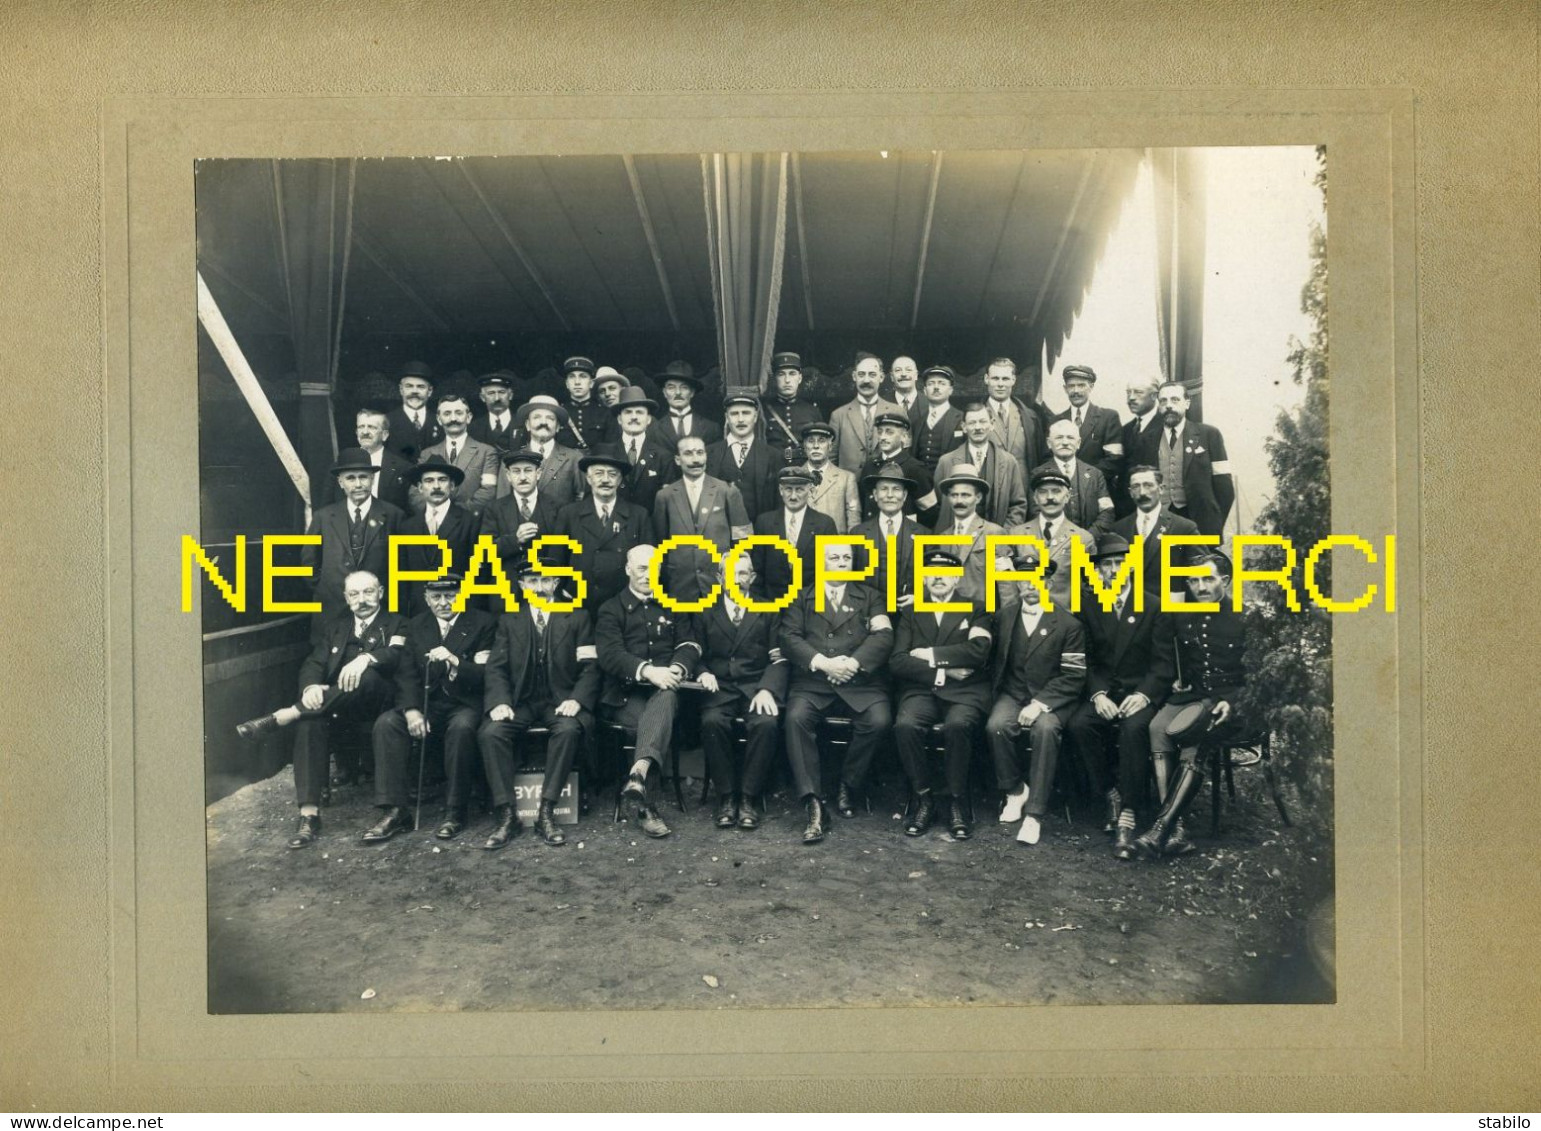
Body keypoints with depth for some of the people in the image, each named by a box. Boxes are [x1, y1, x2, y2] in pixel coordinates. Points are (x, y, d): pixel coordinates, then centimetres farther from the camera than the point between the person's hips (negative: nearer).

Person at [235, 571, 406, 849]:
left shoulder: (395, 623, 12)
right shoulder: (335, 626, 24)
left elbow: (398, 654, -10)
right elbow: (313, 663, 11)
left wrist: (366, 658, -31)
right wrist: (311, 686, -14)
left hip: (376, 702, -3)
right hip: (334, 706, 3)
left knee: (367, 675, -37)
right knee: (310, 722, -31)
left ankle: (279, 718, -33)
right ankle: (309, 815, -34)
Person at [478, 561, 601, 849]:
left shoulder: (578, 617, 10)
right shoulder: (508, 620, 15)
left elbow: (590, 667, 2)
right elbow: (496, 667, 7)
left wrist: (577, 699, -16)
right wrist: (500, 701, -13)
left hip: (561, 701, -2)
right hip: (520, 702, 2)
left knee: (569, 729, -35)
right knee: (490, 732, -28)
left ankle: (546, 811, -27)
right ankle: (506, 814, -21)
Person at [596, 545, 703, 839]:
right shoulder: (611, 609, 12)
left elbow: (690, 643, 9)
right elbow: (610, 654, -4)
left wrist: (676, 668, -15)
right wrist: (647, 671, -22)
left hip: (665, 687, 1)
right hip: (626, 692, -1)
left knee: (666, 699, -36)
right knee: (651, 724, -32)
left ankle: (639, 773, -55)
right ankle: (645, 805, -30)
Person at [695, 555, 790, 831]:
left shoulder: (769, 611, 15)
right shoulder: (705, 612, 17)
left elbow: (779, 658, 6)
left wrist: (767, 689, -11)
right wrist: (703, 673, -11)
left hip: (757, 686, 0)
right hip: (719, 687, 0)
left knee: (766, 723, -32)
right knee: (712, 721, -32)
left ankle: (749, 797, -18)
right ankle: (726, 796, -17)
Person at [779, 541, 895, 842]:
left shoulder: (870, 598, 20)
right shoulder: (801, 600, 19)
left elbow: (883, 636, 4)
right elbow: (789, 638, 4)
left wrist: (853, 663, -13)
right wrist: (822, 662, -12)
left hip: (860, 680, 1)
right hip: (811, 680, 0)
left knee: (880, 721, -28)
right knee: (796, 718, -31)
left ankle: (847, 786, -4)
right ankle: (814, 805, -29)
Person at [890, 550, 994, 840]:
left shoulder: (975, 611, 14)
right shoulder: (910, 614, 19)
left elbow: (978, 650, -6)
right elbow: (897, 661, 4)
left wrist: (931, 655, -5)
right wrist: (940, 671, -7)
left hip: (965, 691, -1)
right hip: (921, 690, 2)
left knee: (957, 725, -34)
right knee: (905, 725, -31)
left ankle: (957, 803, -17)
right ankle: (922, 798, -14)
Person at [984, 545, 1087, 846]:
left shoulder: (1068, 624, -2)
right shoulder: (1003, 616, 10)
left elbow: (1074, 676, -8)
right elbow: (993, 660, 18)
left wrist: (1040, 704, -18)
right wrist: (995, 692, 0)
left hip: (1051, 699, -3)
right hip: (1012, 694, 3)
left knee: (1045, 728, -35)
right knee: (996, 726, -29)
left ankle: (1034, 813, -28)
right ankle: (1015, 790, -5)